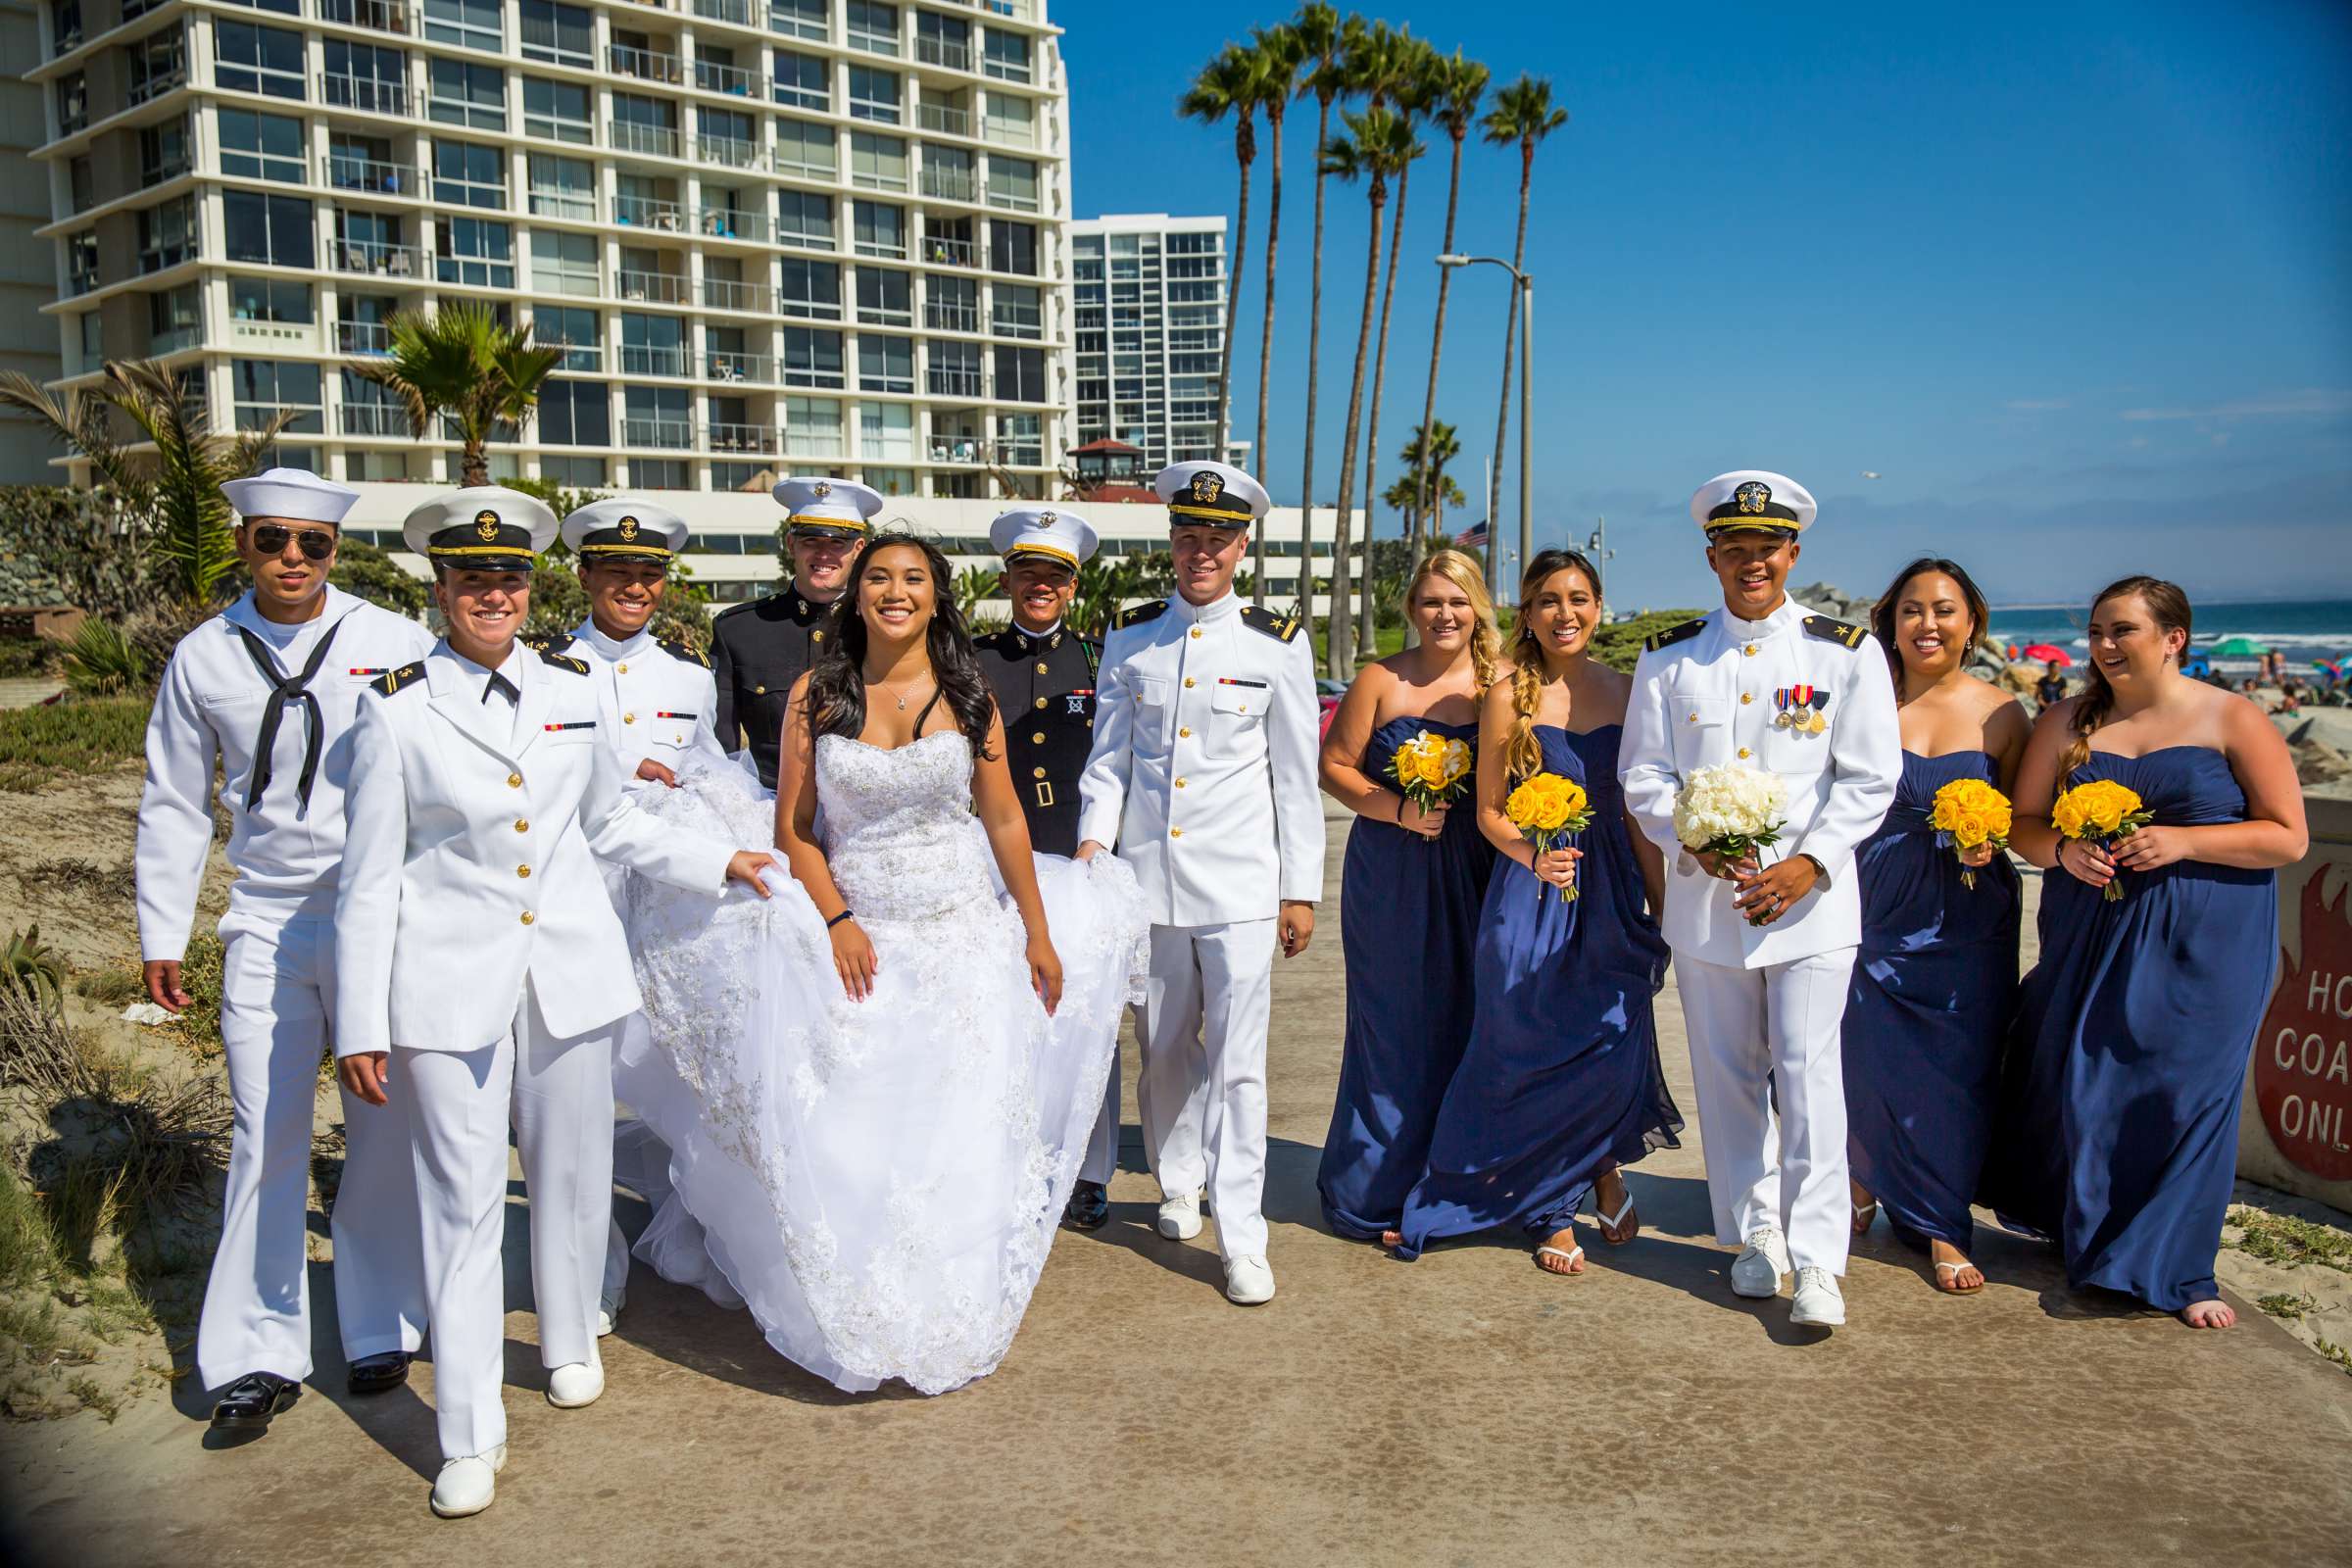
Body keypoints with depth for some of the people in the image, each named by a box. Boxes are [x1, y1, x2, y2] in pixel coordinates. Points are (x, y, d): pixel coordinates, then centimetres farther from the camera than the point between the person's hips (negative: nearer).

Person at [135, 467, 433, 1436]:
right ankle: (259, 1356, 15)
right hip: (266, 925, 2)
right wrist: (161, 936, 11)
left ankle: (382, 1331, 23)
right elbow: (175, 805, 13)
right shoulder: (203, 659, 5)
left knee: (386, 1132, 7)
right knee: (265, 1137, 2)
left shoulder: (395, 644, -2)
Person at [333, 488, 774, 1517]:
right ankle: (469, 1436, 12)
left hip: (569, 972, 3)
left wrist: (716, 862, 18)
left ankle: (569, 1343, 39)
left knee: (573, 1175, 14)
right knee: (464, 1202, 1)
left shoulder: (570, 687, 6)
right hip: (453, 985, -3)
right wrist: (360, 1025, -3)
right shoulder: (398, 711, -3)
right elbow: (369, 878, -2)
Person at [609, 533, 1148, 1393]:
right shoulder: (816, 693, 0)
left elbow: (1005, 821, 3)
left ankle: (943, 1319, 24)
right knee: (846, 1134, 0)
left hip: (963, 936, 0)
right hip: (856, 937, 0)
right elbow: (793, 827, 2)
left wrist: (1039, 935, 4)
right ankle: (855, 1319, 20)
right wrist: (837, 921, -10)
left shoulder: (967, 694, 1)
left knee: (957, 1134, 5)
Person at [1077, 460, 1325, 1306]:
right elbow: (1108, 757, 10)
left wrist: (1301, 889, 2)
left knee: (1238, 1062, -4)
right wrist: (1093, 839, -5)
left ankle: (1242, 1239, 4)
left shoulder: (1277, 645, 0)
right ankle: (1178, 1183, 36)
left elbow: (1297, 777, 2)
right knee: (1164, 1050, 14)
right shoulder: (1130, 639, 6)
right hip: (1148, 876, 3)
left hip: (1240, 884, -2)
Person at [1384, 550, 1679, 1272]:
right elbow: (1489, 810, 0)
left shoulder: (1625, 693, 7)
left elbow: (1639, 808, 10)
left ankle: (1605, 1169, 30)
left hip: (1611, 895, 3)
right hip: (1530, 896, -2)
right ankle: (1553, 1215, 21)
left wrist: (1662, 904, 8)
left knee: (1617, 1046, -2)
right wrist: (1531, 856, -19)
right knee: (1536, 1048, 2)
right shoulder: (1508, 696, -2)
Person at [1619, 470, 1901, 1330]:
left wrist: (1809, 864, -12)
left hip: (1811, 896, -2)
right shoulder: (1669, 658, 6)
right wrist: (1696, 843, -12)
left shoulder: (1845, 652, 2)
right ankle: (1756, 1232, 26)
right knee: (1729, 1074, 10)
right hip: (1704, 896, 2)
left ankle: (1816, 1260, 3)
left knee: (1809, 1074, -6)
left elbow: (1870, 778, 0)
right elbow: (1644, 775, 6)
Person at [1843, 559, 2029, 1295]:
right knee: (1869, 1062, 3)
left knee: (1957, 1072, 2)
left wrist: (1990, 842, -12)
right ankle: (1867, 1183, 32)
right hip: (1877, 910, -1)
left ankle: (1942, 1229, 18)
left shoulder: (1999, 712, 3)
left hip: (1968, 922, 1)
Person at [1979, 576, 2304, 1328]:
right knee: (2074, 1082, 4)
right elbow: (2023, 821, 9)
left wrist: (2183, 841, -17)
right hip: (2089, 934, 3)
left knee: (2186, 1090, -1)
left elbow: (2288, 837, -4)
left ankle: (2178, 1271, 14)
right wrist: (2063, 849, -13)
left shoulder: (2234, 721, -2)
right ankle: (2083, 1235, 26)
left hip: (2203, 945, -2)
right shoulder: (2068, 722, 6)